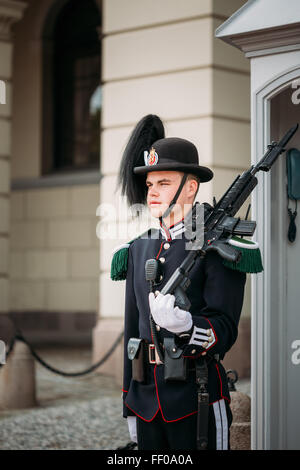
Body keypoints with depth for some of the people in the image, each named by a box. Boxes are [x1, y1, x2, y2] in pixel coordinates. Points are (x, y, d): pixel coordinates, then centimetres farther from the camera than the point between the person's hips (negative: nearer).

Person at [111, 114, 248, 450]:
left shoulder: (217, 247, -8)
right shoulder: (140, 248, 10)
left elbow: (225, 331, -14)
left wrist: (182, 324, -35)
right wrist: (130, 406, 15)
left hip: (197, 401, -6)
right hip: (147, 396, 6)